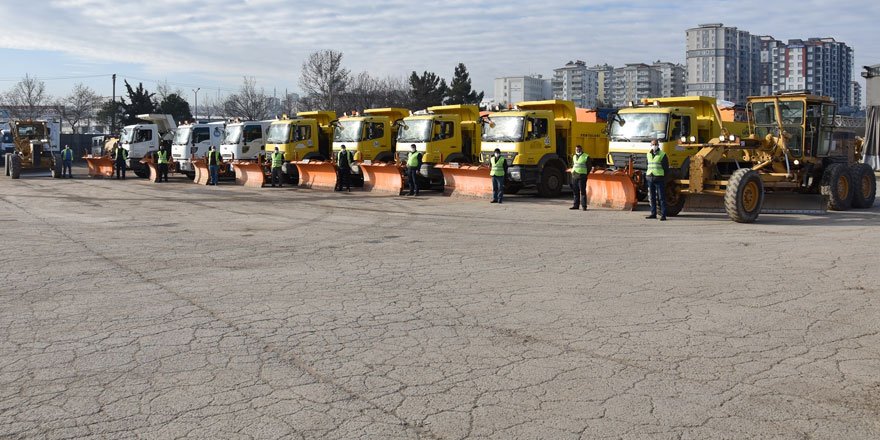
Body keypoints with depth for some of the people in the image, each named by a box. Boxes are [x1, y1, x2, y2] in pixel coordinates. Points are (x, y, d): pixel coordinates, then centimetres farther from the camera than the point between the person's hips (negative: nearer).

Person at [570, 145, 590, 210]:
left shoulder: (586, 157, -1)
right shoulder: (574, 157, 18)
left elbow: (589, 167, 1)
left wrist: (585, 175, -3)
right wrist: (572, 172, 14)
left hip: (582, 176, -6)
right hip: (574, 176, 6)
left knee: (583, 191, -7)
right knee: (575, 192, 8)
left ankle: (584, 206, -5)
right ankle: (576, 205, 14)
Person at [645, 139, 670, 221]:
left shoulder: (662, 155, -3)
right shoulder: (649, 154, 13)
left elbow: (666, 168, -1)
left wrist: (663, 178, -5)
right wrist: (647, 176, 13)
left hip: (659, 179, -5)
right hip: (650, 178, 5)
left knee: (661, 197, -5)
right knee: (652, 197, 9)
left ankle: (663, 215, -5)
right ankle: (653, 214, 16)